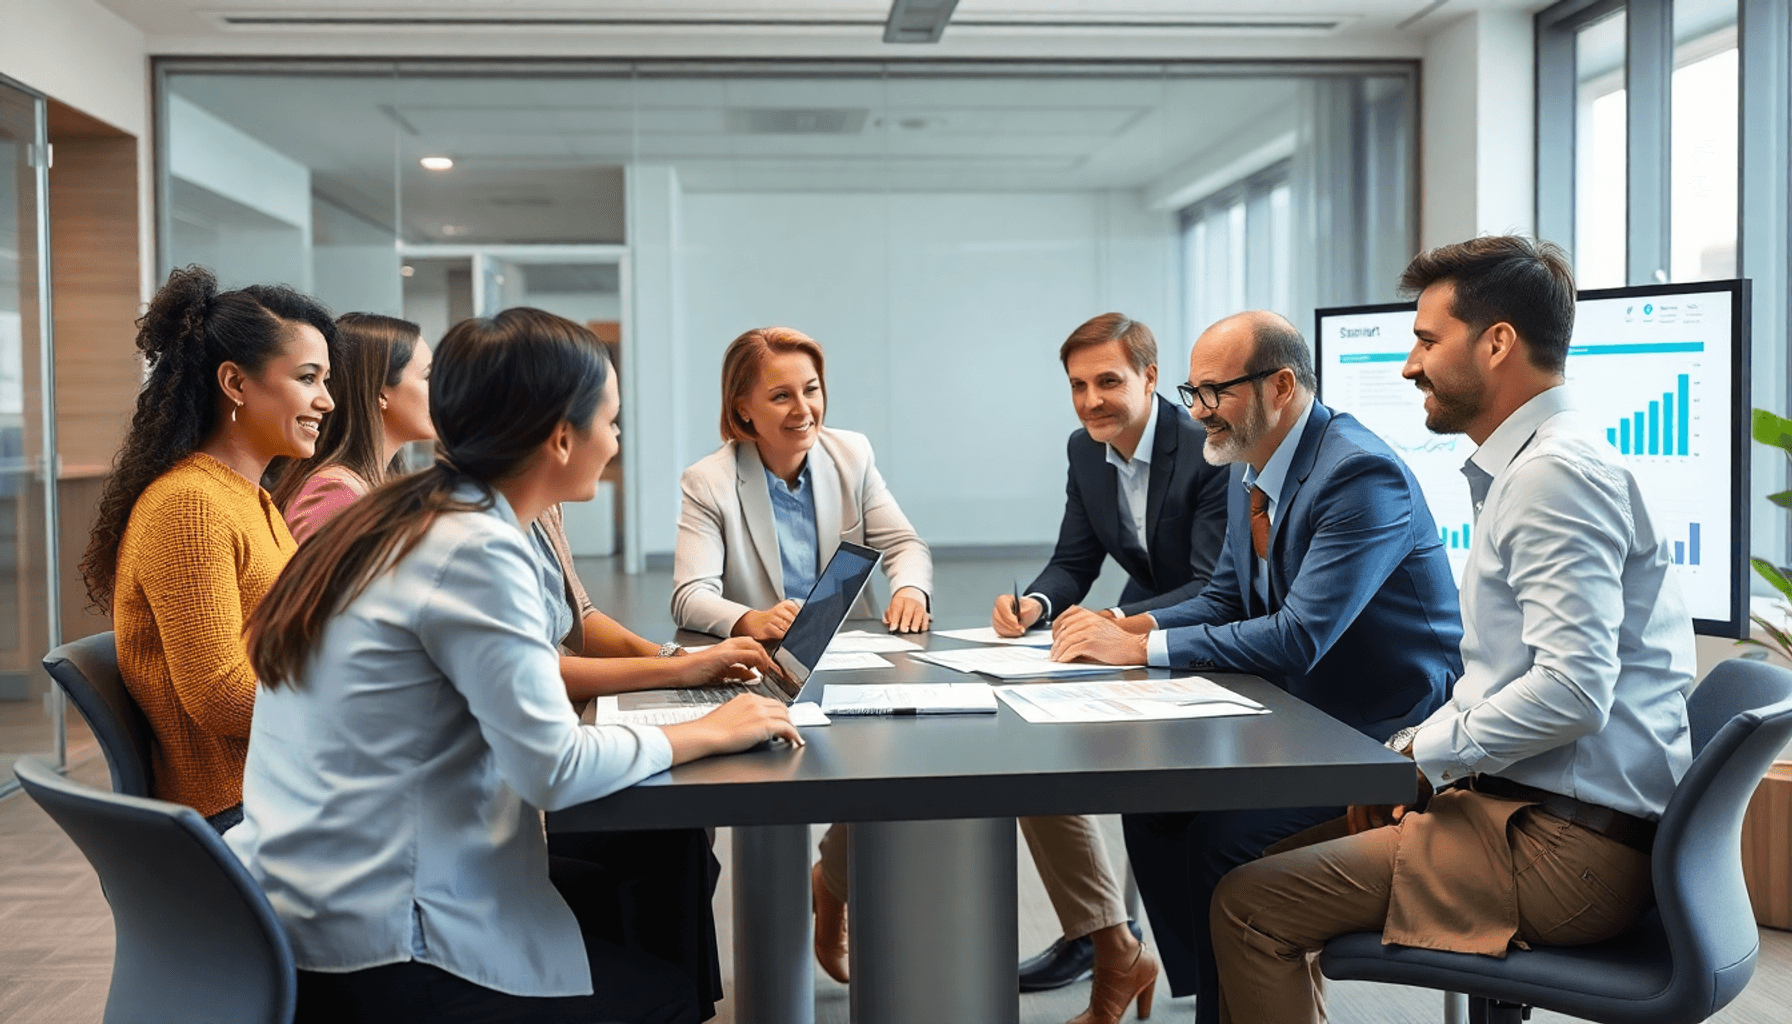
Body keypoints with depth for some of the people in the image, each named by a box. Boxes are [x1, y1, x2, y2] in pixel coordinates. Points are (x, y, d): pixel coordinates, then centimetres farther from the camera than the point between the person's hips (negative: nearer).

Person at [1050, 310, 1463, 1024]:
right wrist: (1128, 625, -6)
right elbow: (1225, 601, 14)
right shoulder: (1249, 471, 6)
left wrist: (1140, 647, -28)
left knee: (1224, 837, -23)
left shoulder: (1362, 475, -23)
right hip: (1304, 717, 9)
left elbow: (1299, 638, -30)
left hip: (1387, 736, -9)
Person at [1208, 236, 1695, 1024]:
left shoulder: (1557, 473, -17)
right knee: (1277, 844, 16)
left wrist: (1417, 754, -13)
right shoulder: (1527, 469, 17)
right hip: (1543, 812, 11)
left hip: (1566, 844, -11)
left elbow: (1572, 690, -26)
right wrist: (1409, 756, 7)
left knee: (1249, 906, -14)